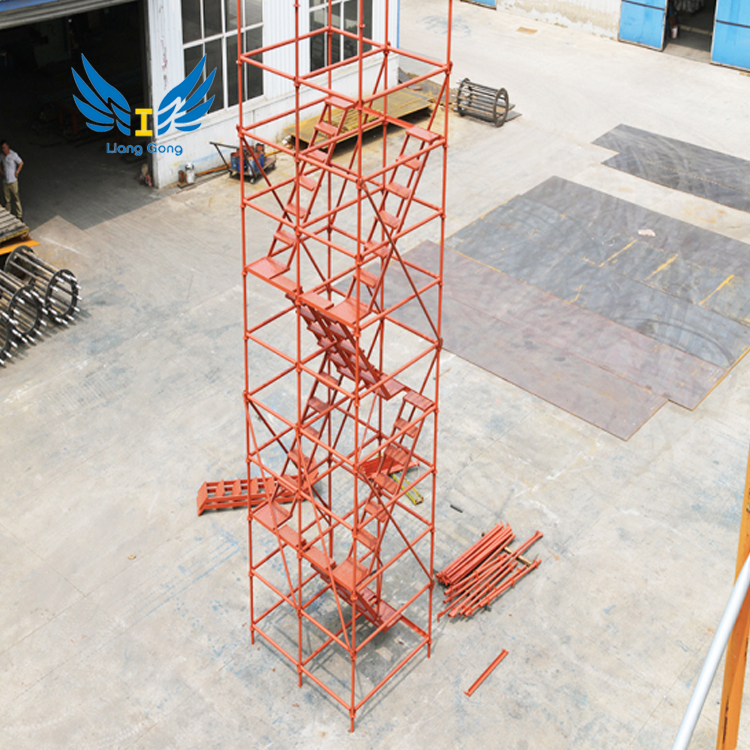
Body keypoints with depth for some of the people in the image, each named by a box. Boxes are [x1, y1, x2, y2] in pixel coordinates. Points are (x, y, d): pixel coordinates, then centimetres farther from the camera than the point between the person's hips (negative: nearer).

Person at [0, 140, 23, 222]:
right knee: (7, 199, 13)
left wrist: (17, 172, -6)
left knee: (16, 199, 2)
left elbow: (21, 163, -2)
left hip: (13, 181, -4)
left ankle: (19, 216, 11)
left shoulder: (13, 155, -13)